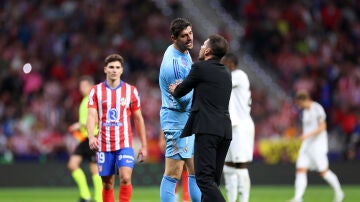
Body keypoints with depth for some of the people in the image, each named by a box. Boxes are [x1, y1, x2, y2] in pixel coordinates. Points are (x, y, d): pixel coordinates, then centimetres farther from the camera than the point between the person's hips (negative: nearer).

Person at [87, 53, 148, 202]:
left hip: (125, 144, -1)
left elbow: (138, 119, 10)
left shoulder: (131, 91, 5)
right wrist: (91, 137, -25)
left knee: (125, 178, -18)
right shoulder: (96, 91, 4)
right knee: (107, 184, 4)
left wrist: (144, 145, 7)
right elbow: (92, 116, -7)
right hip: (104, 144, 1)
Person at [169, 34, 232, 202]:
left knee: (204, 177, -13)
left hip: (207, 129, -8)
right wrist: (180, 89, 36)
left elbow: (180, 91, 8)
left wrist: (174, 90, 31)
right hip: (225, 130, 8)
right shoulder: (226, 73, 20)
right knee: (213, 180, 11)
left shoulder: (200, 67, -2)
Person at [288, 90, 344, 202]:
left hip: (318, 144, -8)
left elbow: (322, 127, -19)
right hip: (306, 144, 8)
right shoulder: (304, 111, 12)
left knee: (323, 172, -2)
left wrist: (308, 135, -27)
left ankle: (338, 192, 19)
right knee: (300, 170, -6)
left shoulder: (317, 109, -12)